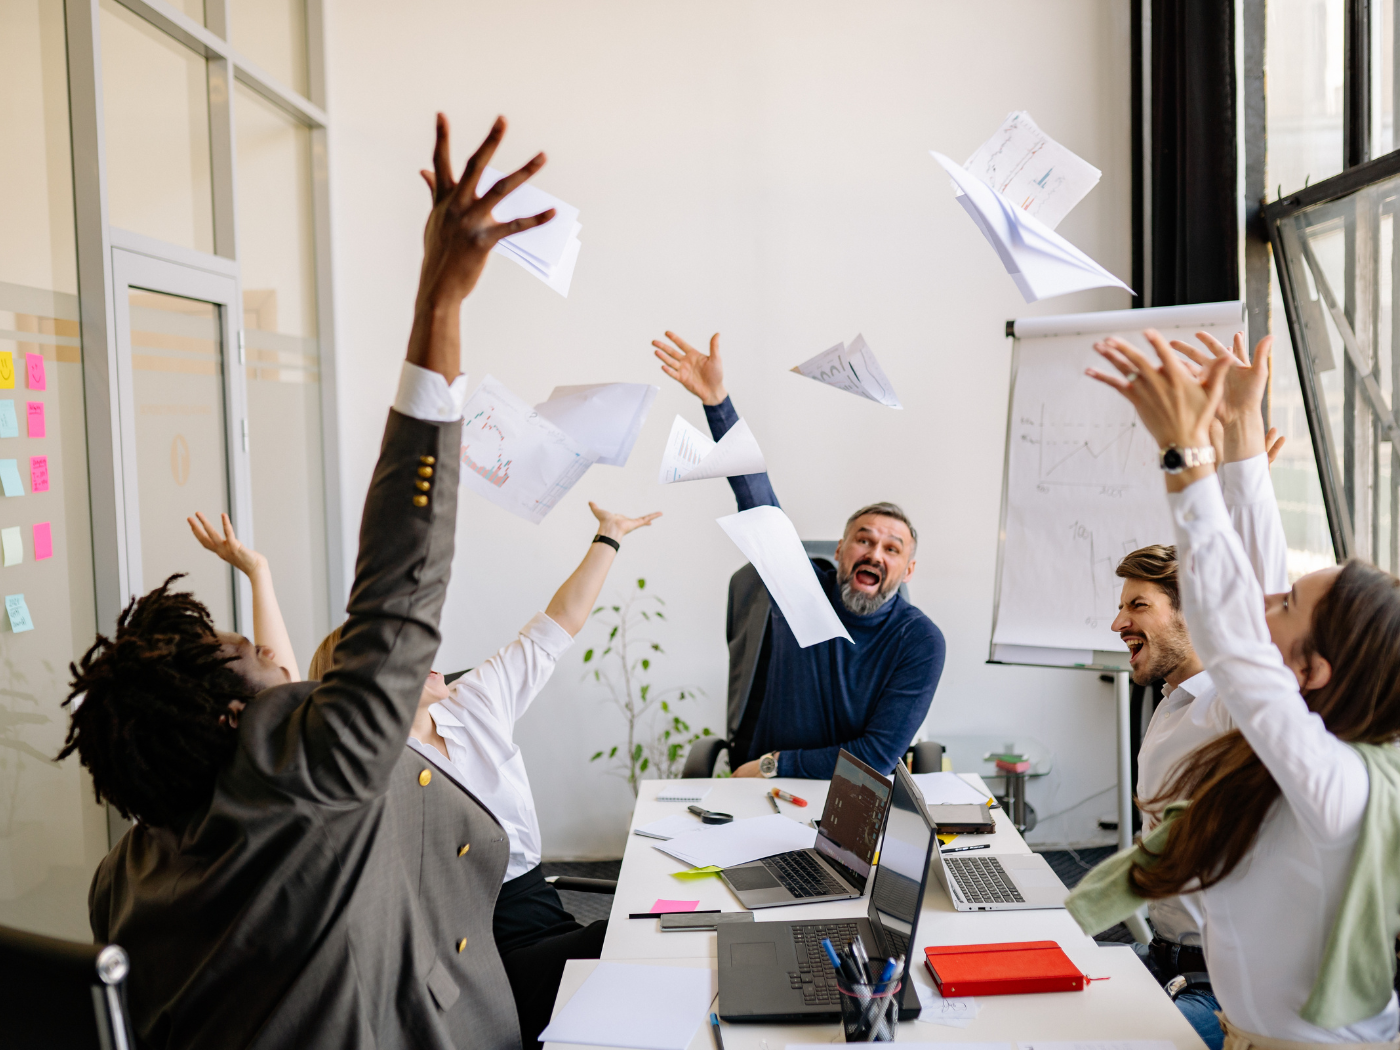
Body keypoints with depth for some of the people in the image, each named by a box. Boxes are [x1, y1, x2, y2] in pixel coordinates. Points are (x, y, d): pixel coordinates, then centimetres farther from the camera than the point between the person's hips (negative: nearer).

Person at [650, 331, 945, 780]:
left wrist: (775, 764, -11)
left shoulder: (921, 642, -9)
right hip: (765, 795, 1)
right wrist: (717, 400, -16)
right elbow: (756, 497, -9)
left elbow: (878, 756, -12)